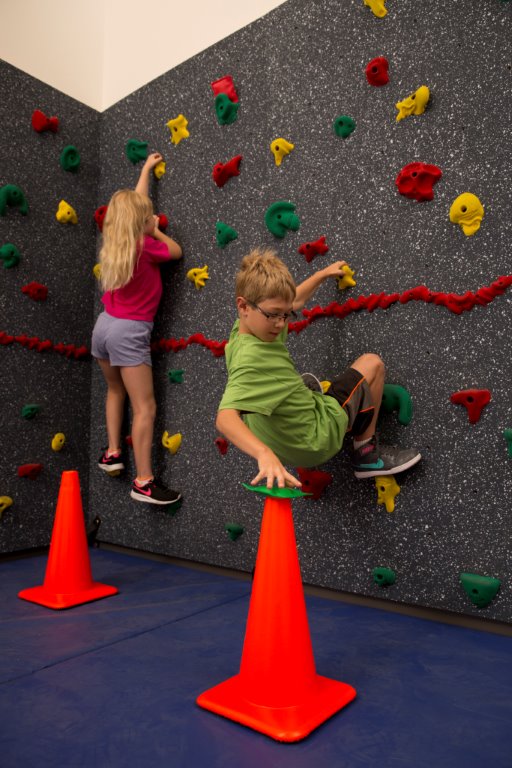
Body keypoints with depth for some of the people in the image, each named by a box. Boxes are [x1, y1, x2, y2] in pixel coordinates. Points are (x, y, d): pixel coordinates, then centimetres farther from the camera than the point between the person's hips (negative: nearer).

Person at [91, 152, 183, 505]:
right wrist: (155, 230, 16)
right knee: (145, 408, -5)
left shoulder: (114, 242, 6)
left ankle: (113, 453, 33)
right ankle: (144, 482, -3)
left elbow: (133, 202, 20)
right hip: (129, 331, -8)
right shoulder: (145, 246, -13)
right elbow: (177, 251, 6)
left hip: (104, 325, 8)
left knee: (115, 389, 28)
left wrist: (147, 167, 32)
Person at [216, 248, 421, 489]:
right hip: (317, 441, -9)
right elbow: (225, 417, -48)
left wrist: (323, 274, 25)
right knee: (371, 363, 4)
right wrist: (264, 453, -63)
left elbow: (294, 300, 12)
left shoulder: (247, 328, -6)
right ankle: (367, 453, 10)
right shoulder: (249, 358, -34)